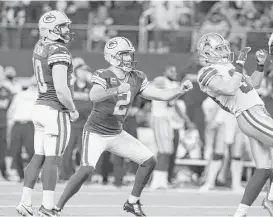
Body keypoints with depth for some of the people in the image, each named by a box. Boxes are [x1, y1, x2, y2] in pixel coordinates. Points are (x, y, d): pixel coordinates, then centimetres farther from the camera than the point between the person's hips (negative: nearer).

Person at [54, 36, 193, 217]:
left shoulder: (137, 79, -1)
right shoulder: (103, 76, -20)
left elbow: (161, 95, 0)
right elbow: (94, 96, -41)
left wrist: (180, 90, -17)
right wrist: (116, 90, -57)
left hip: (117, 134, 7)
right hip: (96, 133, -7)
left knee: (150, 161, 3)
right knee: (87, 169, -27)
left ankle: (133, 202, 17)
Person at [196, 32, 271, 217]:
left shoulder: (226, 67, 21)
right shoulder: (208, 73, -8)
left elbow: (253, 84, 30)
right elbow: (230, 89, -24)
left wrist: (261, 64, 16)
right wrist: (240, 65, -19)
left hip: (257, 113, 9)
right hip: (251, 115, -9)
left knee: (264, 169, 6)